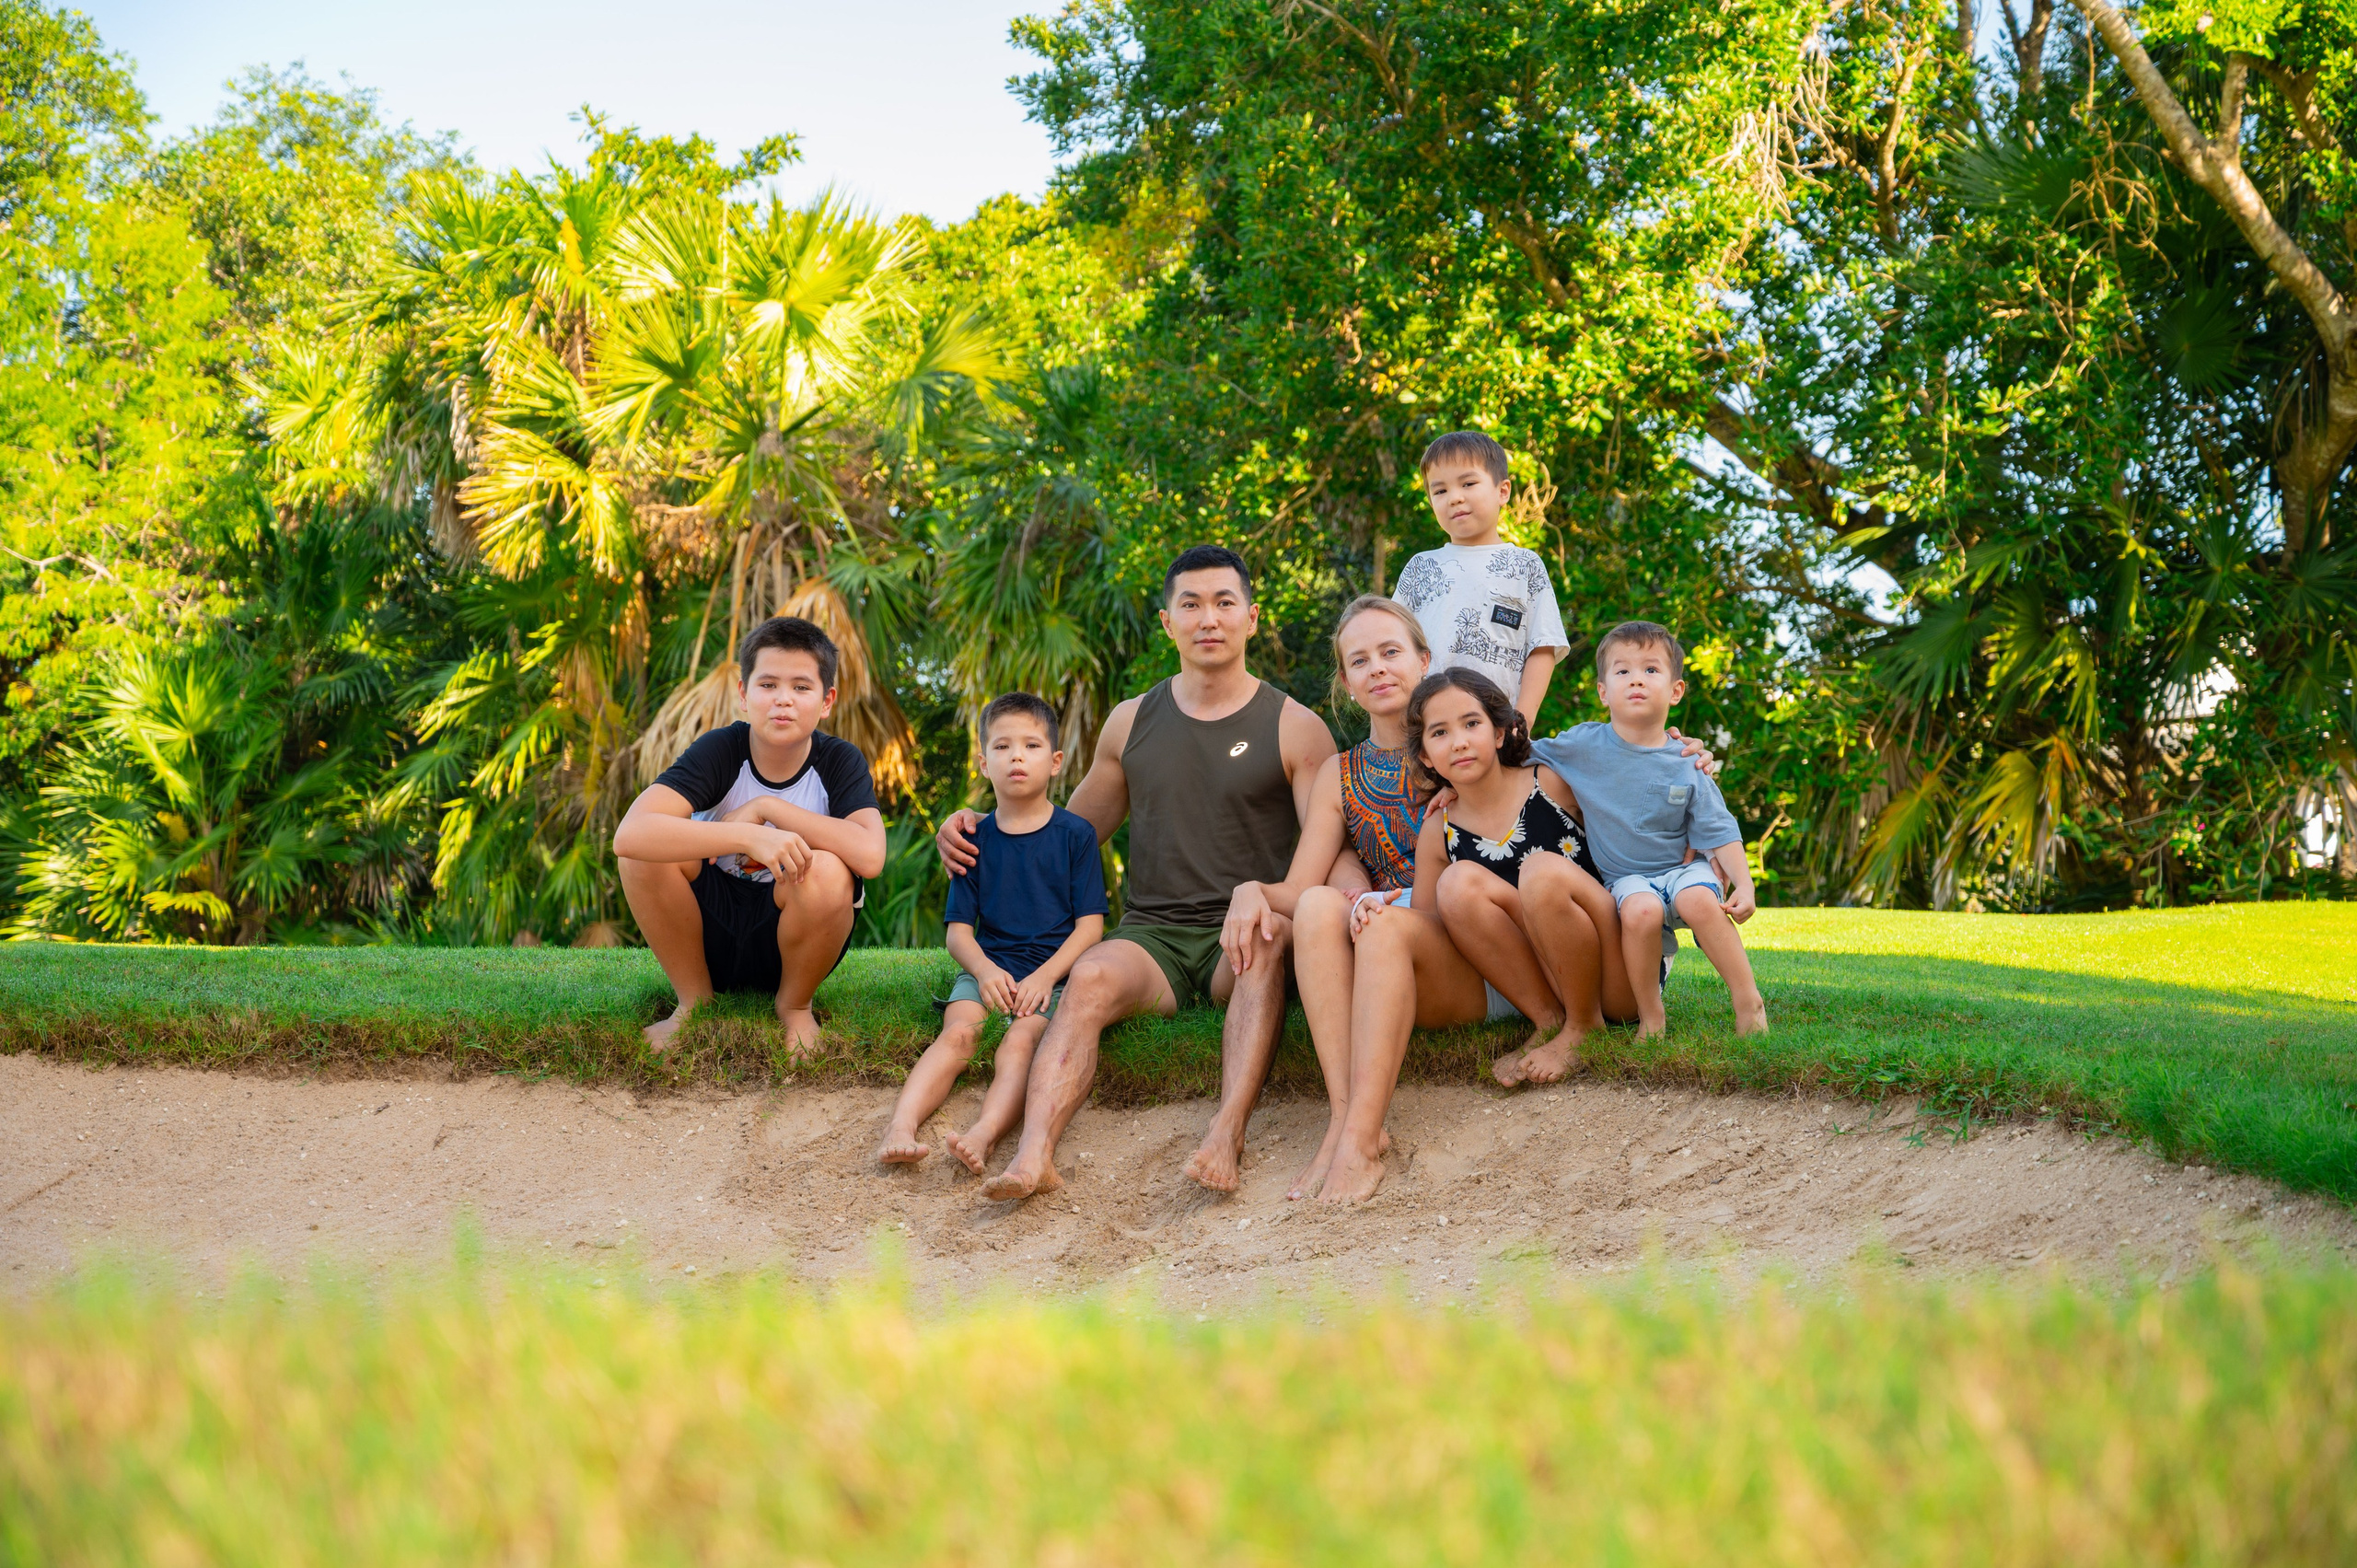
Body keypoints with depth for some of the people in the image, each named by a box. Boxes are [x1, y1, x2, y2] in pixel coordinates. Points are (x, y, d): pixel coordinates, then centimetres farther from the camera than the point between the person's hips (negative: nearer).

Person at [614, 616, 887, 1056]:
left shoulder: (840, 762, -12)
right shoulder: (719, 751, -14)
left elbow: (870, 855, -33)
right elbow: (629, 834, -32)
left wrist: (765, 808, -27)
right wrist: (746, 836, -43)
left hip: (789, 941, -1)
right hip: (709, 930, 1)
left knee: (828, 873, -33)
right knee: (650, 848, -26)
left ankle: (795, 1004, -3)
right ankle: (695, 998, -4)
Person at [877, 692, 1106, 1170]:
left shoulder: (1075, 835, 7)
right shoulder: (975, 839, 14)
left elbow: (1090, 926, 2)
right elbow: (958, 929, 11)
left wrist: (1045, 975, -14)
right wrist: (984, 968, -11)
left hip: (1053, 970, -2)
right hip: (987, 965, 2)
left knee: (1021, 1041, -31)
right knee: (957, 1033, -27)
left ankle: (984, 1133, -56)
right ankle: (900, 1128, -47)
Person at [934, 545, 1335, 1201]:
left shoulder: (1295, 728, 8)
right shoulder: (1132, 723, 18)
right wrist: (982, 833, 9)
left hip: (1240, 941, -2)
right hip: (1152, 933, 2)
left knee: (1269, 939, -37)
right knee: (1091, 977, -31)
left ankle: (1227, 1131, -51)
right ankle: (1033, 1154, -50)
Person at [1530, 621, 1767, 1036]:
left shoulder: (1686, 767, -3)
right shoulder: (1583, 745, -4)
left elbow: (1719, 833, 1)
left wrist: (1744, 885, -12)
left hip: (1682, 866, 0)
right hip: (1626, 876, 0)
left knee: (1700, 900, -34)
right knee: (1641, 911, -34)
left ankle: (1749, 1002, -23)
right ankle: (1650, 1015, -15)